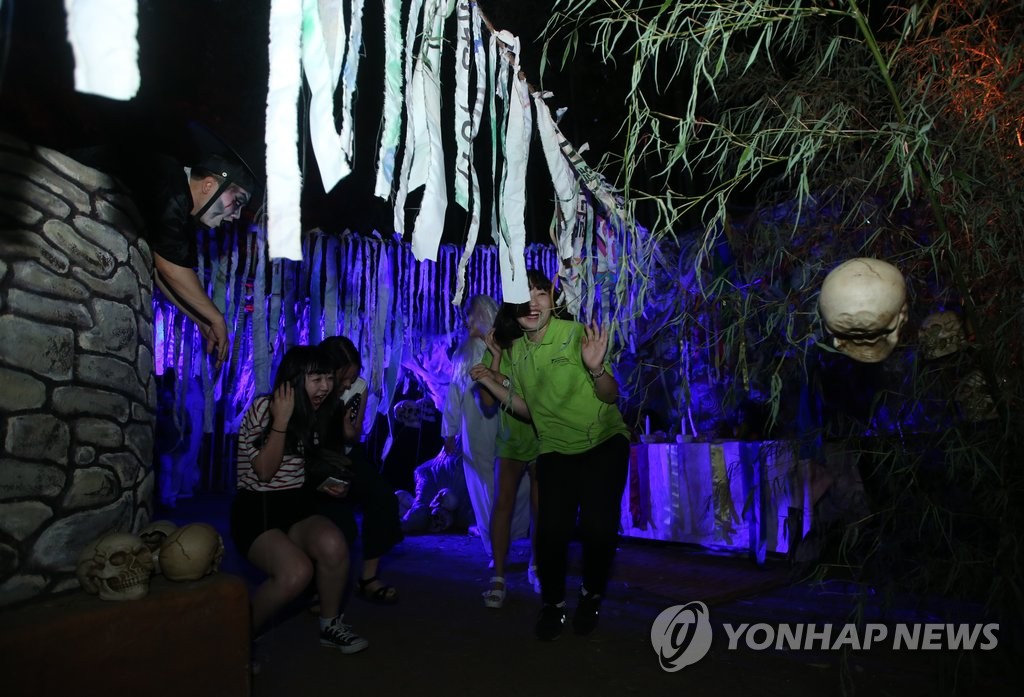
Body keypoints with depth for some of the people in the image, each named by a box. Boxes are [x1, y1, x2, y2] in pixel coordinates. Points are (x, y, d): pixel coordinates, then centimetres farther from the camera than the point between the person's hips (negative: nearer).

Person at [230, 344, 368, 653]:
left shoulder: (313, 414, 9)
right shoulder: (262, 407, -10)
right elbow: (264, 471, -17)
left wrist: (330, 485, 2)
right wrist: (281, 420, -24)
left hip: (297, 506, 5)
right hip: (256, 511, -5)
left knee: (333, 543, -29)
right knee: (297, 571, -31)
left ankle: (331, 625, -4)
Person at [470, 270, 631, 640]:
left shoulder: (576, 333, -13)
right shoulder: (516, 351, 3)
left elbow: (611, 396, -14)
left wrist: (596, 368, -34)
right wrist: (492, 384, 4)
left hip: (605, 441, -3)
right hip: (555, 449, 3)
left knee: (598, 525, -15)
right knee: (551, 529, -11)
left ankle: (592, 595, 18)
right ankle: (552, 603, 19)